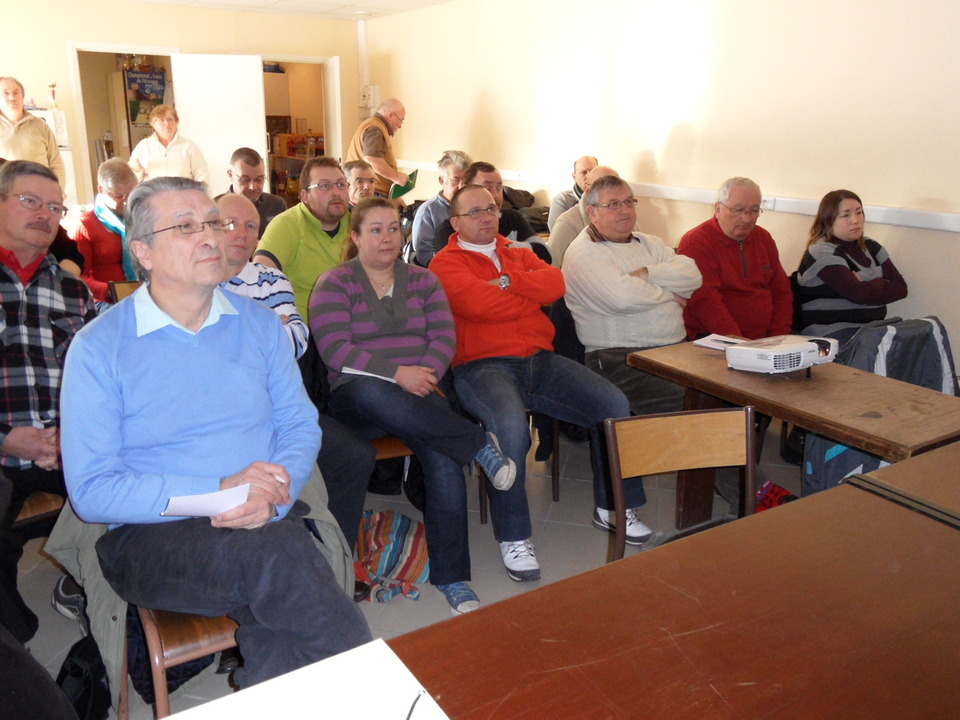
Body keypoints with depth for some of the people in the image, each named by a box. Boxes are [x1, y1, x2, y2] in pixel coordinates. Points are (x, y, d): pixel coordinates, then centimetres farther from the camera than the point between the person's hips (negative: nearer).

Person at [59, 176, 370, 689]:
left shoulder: (259, 324, 9)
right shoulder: (98, 348, -3)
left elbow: (301, 425, 8)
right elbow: (90, 491, -9)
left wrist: (273, 497, -13)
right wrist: (219, 489, -19)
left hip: (268, 524, 3)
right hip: (149, 536, -2)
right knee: (270, 552, -32)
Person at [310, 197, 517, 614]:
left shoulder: (423, 280, 18)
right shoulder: (334, 284, 7)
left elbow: (445, 338, 7)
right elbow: (334, 350, -7)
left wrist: (426, 375, -14)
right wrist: (397, 373, -18)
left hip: (421, 395, 2)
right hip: (355, 399, -2)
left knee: (444, 461, -28)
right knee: (370, 392, -40)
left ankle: (451, 579, -19)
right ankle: (480, 445, -25)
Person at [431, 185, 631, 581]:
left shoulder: (519, 254, 25)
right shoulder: (446, 263, 7)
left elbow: (554, 282, 4)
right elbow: (477, 302, -13)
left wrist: (508, 281, -8)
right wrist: (532, 296, 1)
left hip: (540, 360, 6)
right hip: (483, 365, -6)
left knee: (616, 405, -9)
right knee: (510, 426, -36)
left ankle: (611, 505, 10)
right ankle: (513, 537, -18)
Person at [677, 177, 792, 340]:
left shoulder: (764, 239, 17)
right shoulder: (696, 242, -6)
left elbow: (782, 292, 17)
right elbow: (704, 301, -17)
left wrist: (778, 339, 1)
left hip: (763, 340, 6)